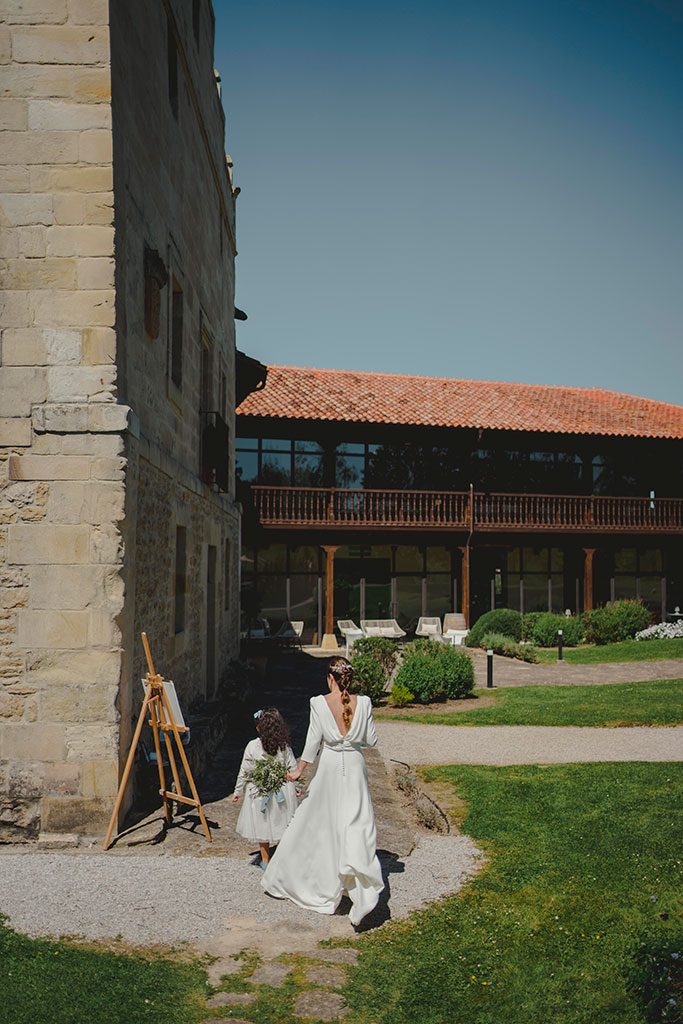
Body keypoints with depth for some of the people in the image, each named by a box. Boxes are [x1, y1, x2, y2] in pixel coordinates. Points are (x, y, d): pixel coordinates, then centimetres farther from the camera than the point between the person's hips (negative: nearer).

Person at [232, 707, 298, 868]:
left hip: (259, 792, -1)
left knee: (262, 825, 13)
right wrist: (295, 787, 17)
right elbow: (293, 768, 1)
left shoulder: (252, 746, -12)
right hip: (282, 791, 1)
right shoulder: (284, 746, -7)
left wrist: (238, 791, 7)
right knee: (280, 824, 13)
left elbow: (245, 771, -5)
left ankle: (265, 860, 24)